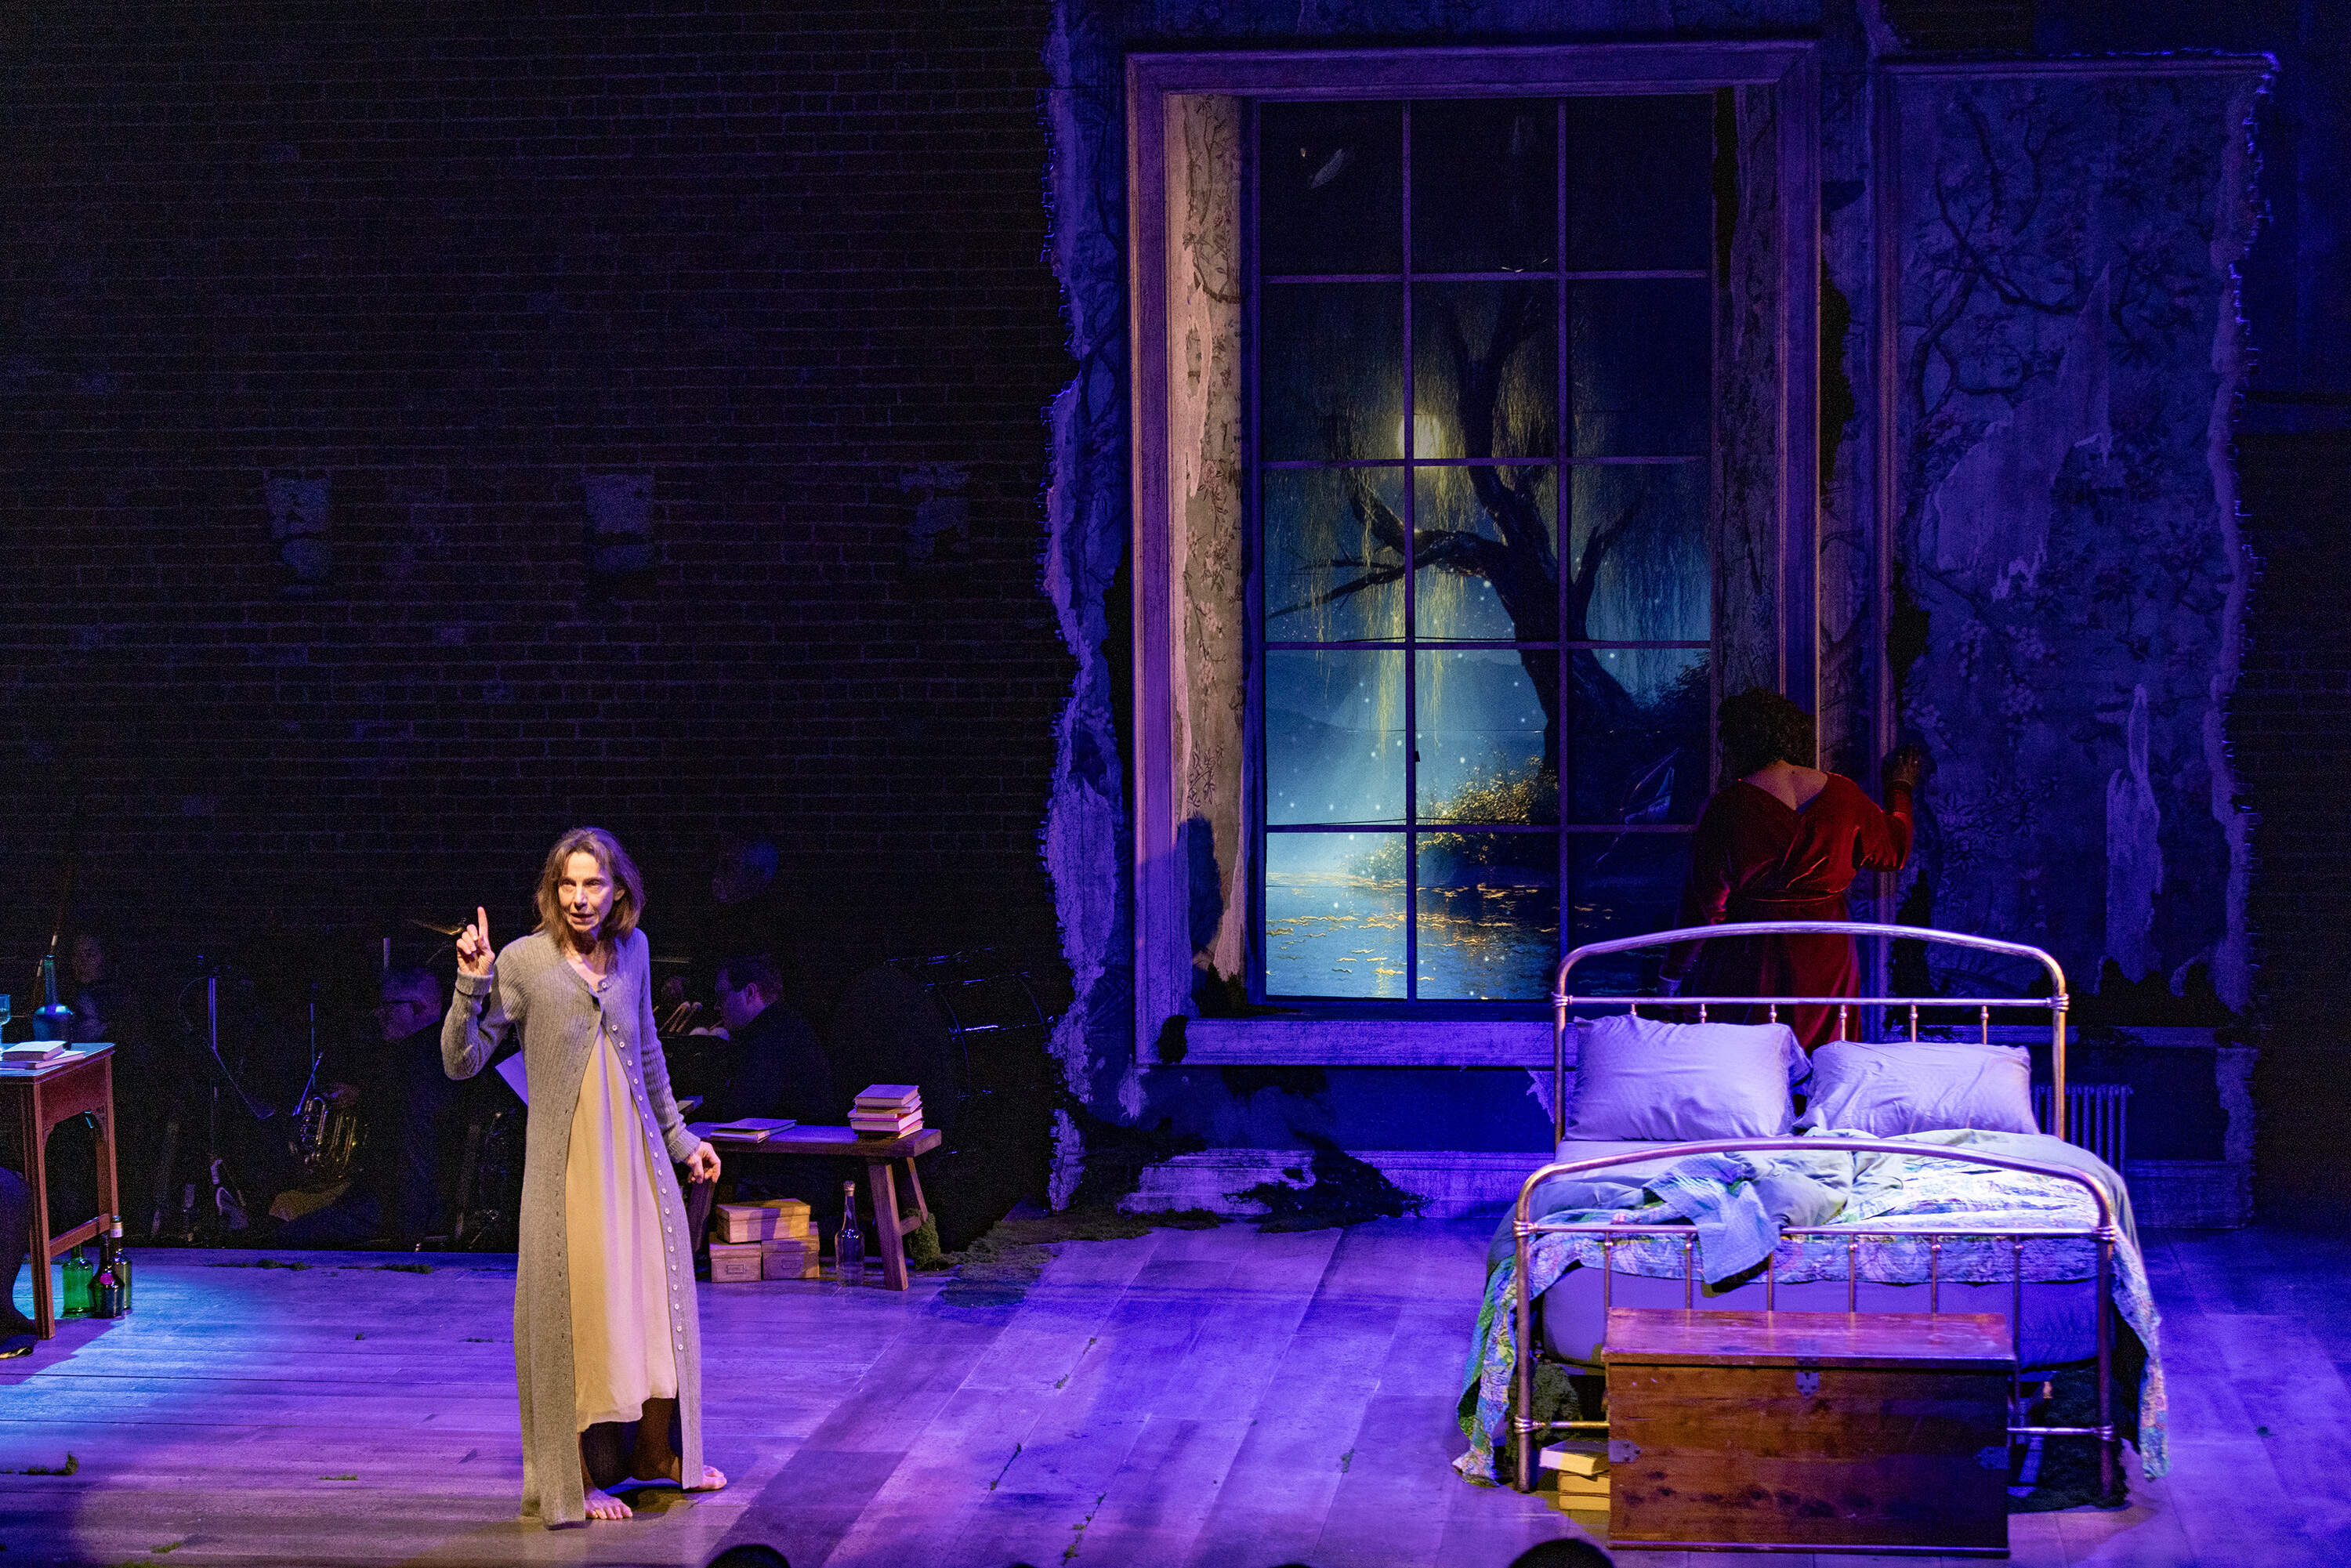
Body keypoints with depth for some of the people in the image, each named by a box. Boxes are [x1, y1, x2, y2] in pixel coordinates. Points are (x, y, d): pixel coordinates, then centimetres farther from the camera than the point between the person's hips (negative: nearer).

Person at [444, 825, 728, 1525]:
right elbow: (461, 1062, -8)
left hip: (636, 1154, 5)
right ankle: (573, 1479, 8)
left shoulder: (633, 950, 5)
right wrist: (472, 983, -20)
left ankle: (664, 1452, 30)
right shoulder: (522, 961, -9)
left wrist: (680, 1136, 22)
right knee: (574, 1310, -2)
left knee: (655, 1300, 12)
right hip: (568, 1160, -5)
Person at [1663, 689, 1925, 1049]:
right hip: (1827, 957, 4)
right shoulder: (1844, 795, -1)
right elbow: (1892, 852, 17)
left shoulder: (1726, 808, -13)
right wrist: (1900, 790, 34)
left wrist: (1674, 972, 0)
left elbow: (1705, 904, -10)